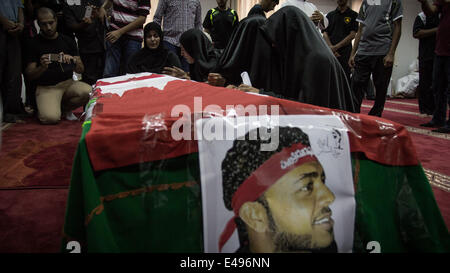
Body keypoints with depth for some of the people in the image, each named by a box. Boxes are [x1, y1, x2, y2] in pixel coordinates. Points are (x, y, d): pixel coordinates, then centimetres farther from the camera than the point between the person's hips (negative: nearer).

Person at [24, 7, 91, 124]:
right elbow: (29, 75, -3)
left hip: (68, 83, 3)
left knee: (89, 92, -29)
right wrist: (42, 67, -24)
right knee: (51, 117, -29)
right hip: (46, 87, -3)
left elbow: (80, 70, 3)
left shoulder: (68, 41, 7)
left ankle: (65, 107, 3)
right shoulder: (35, 44, 0)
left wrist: (75, 61, -21)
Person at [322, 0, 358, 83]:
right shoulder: (330, 15, 17)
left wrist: (336, 47, -11)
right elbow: (325, 34, 8)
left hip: (345, 54, -3)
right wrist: (331, 48, -10)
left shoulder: (353, 15, 7)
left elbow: (352, 35, -2)